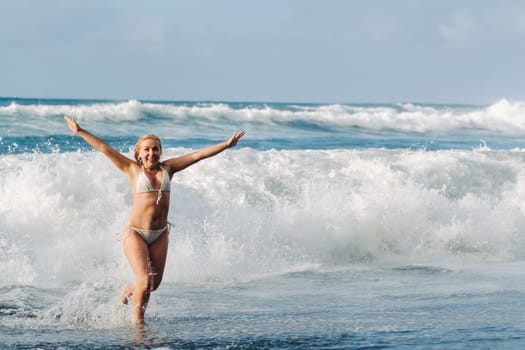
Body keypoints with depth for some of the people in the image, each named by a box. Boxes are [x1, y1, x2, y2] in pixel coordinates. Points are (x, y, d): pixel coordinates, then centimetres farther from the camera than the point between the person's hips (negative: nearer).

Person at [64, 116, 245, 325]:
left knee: (154, 284, 7)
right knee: (145, 282, -13)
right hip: (135, 233, -4)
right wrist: (80, 132, -3)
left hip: (160, 234, 4)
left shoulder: (167, 168, 7)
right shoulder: (133, 169, 0)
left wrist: (226, 144, 2)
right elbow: (104, 148, -2)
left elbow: (198, 155, 4)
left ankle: (129, 290, 40)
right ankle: (138, 323, 7)